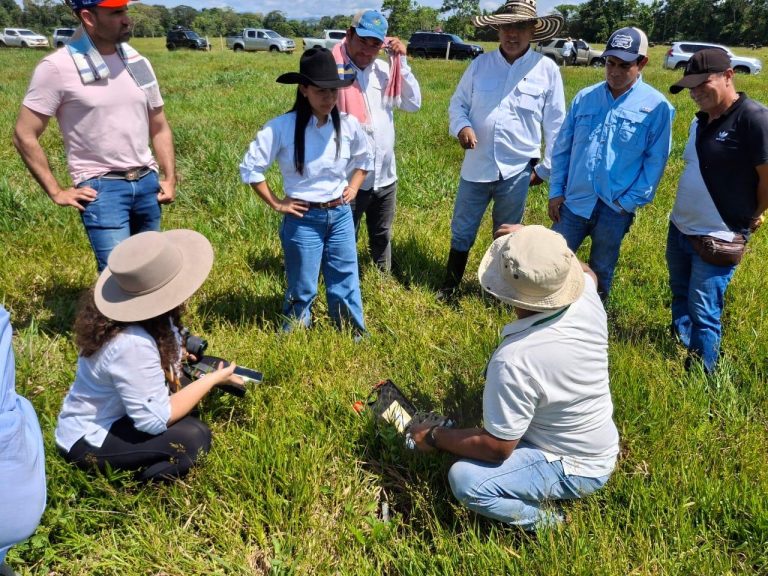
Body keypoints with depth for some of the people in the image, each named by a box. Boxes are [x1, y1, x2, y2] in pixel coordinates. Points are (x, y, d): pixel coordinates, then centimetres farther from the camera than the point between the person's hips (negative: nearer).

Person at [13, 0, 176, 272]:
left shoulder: (138, 63, 7)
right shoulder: (57, 67, -8)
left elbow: (159, 128, 16)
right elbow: (25, 135, -4)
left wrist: (170, 178, 6)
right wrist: (56, 191, -5)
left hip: (147, 182, 6)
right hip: (101, 186, -5)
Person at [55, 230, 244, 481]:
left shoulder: (140, 317, -9)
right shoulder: (133, 344, -35)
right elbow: (154, 420, -29)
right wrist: (212, 379, -21)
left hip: (110, 413, 10)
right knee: (194, 438, -24)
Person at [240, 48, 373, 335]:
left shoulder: (349, 124, -3)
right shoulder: (282, 127, -15)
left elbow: (365, 158, 17)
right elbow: (250, 168, -8)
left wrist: (353, 188, 6)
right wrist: (276, 203, -8)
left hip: (341, 216, 4)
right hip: (303, 220, -3)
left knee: (346, 283, 15)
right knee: (303, 289, 9)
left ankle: (357, 339, 32)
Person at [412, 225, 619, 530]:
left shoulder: (514, 359, -37)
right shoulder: (588, 299, -19)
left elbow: (497, 448, -25)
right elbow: (585, 271, 9)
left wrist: (434, 437, -11)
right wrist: (538, 242, 10)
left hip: (576, 470, -7)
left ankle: (550, 523, -5)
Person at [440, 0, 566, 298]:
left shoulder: (547, 69, -4)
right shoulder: (480, 63, 1)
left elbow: (555, 122, 0)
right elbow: (457, 103, 8)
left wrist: (546, 168, 0)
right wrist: (462, 126, -14)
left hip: (517, 169, -1)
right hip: (477, 164, 2)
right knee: (462, 231, 11)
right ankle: (450, 284, 30)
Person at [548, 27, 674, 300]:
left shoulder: (657, 107, -6)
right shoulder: (584, 97, 4)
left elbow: (655, 162, -5)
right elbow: (562, 148, 7)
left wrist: (628, 201, -10)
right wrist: (556, 191, 3)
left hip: (615, 210, -2)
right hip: (573, 202, 3)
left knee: (601, 273, 15)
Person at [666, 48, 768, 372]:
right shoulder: (700, 121, 7)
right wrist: (684, 217, 13)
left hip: (717, 240, -8)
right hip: (679, 229, 8)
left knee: (703, 315, 0)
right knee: (680, 301, 20)